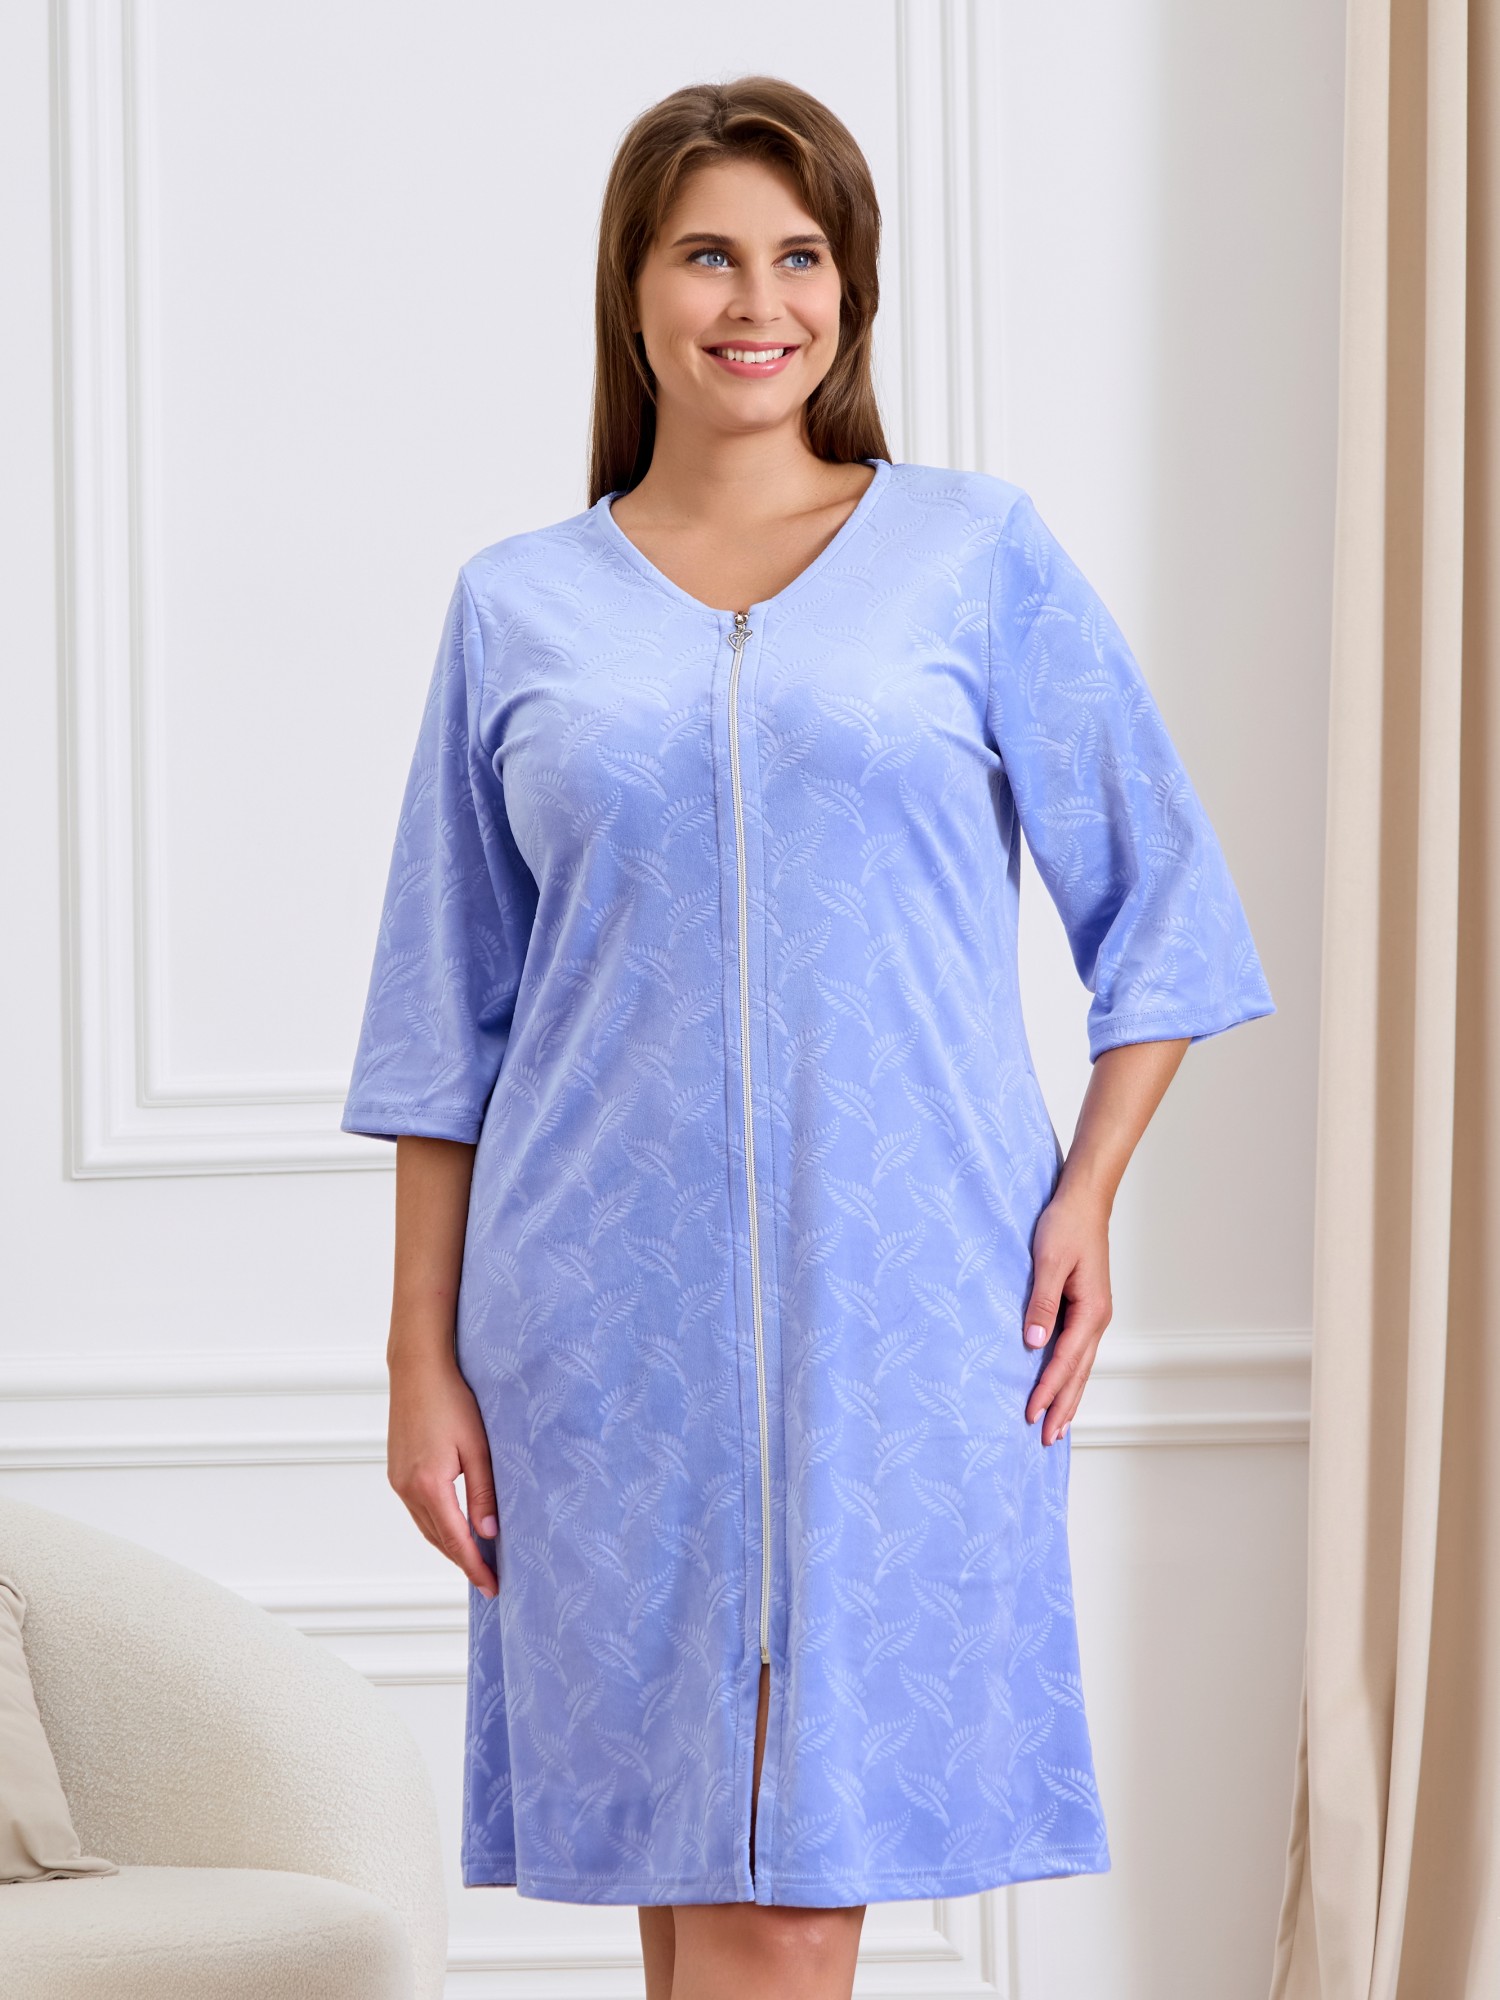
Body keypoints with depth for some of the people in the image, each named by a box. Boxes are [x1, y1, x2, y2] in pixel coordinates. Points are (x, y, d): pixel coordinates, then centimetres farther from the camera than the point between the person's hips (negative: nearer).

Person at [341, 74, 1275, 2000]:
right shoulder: (518, 607, 9)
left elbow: (1156, 906, 9)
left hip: (905, 1306, -1)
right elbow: (445, 1028, 10)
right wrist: (424, 1358, 5)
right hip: (609, 1317, 1)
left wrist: (1087, 1192, -4)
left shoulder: (977, 553, 6)